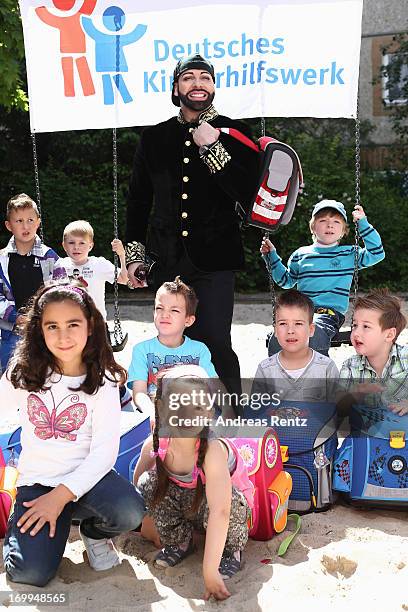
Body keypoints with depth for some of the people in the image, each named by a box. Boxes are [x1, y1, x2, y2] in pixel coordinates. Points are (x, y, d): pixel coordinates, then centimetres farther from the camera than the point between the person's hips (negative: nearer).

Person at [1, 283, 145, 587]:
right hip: (37, 479, 0)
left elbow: (105, 450, -12)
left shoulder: (102, 382, -8)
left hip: (86, 474, 0)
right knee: (31, 572, -20)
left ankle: (95, 531, 6)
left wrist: (61, 495, -20)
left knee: (129, 512, -30)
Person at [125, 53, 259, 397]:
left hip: (213, 261, -3)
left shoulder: (234, 133, 3)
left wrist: (212, 148, -14)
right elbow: (138, 200, 17)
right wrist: (135, 254, 13)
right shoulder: (155, 138, 11)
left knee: (215, 345, -10)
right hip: (166, 263, 3)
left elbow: (249, 195, -8)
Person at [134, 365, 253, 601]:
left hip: (233, 504, -4)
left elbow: (219, 512, -45)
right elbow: (135, 488, -6)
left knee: (219, 499, -37)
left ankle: (232, 549, -2)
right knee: (148, 482, -20)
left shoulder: (212, 450, -38)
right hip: (187, 503, 4)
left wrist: (210, 571, -47)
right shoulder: (154, 444, -24)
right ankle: (179, 541, 6)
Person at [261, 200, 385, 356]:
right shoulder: (300, 254, 18)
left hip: (331, 313, -2)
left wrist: (363, 223, 2)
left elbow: (377, 253, 4)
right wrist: (271, 255, 20)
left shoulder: (350, 254, 13)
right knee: (276, 341, -27)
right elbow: (286, 281, 29)